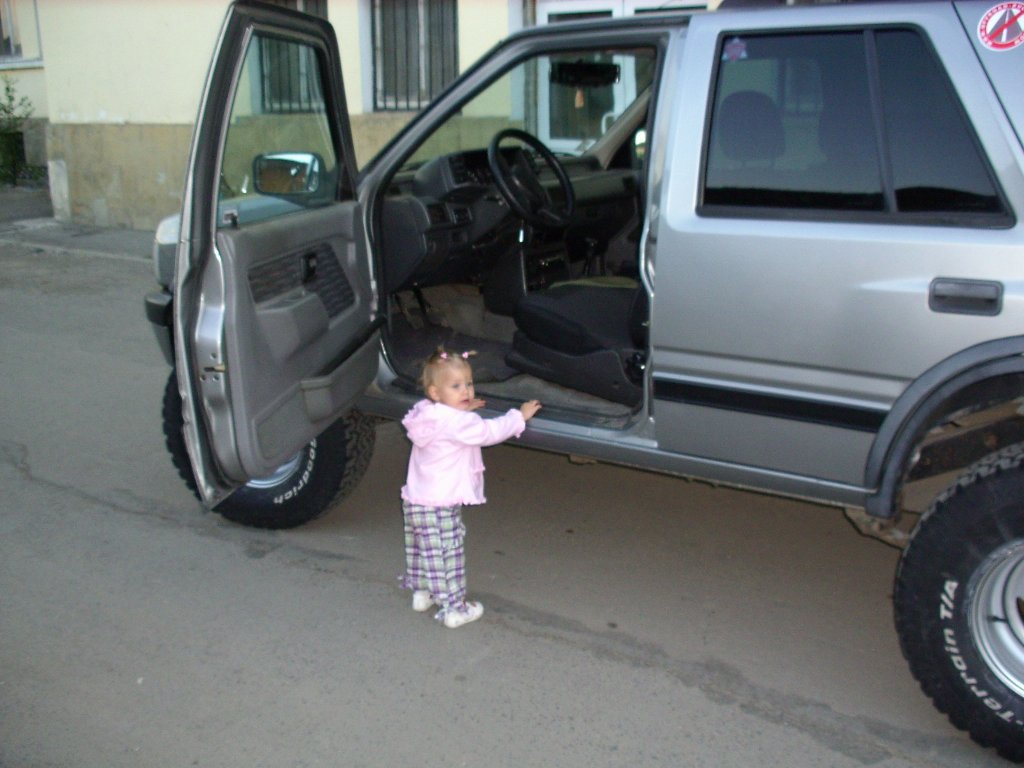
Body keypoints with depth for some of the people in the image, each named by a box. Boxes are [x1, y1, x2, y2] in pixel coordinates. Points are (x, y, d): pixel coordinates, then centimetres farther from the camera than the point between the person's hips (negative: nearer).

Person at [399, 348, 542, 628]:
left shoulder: (430, 415, 6)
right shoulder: (458, 423, -22)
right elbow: (489, 432, -15)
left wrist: (463, 409, 24)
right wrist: (520, 416, -5)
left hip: (414, 502, 10)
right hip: (439, 507, -9)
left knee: (420, 550, 24)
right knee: (448, 556, 1)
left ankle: (421, 592, 40)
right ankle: (453, 609, 9)